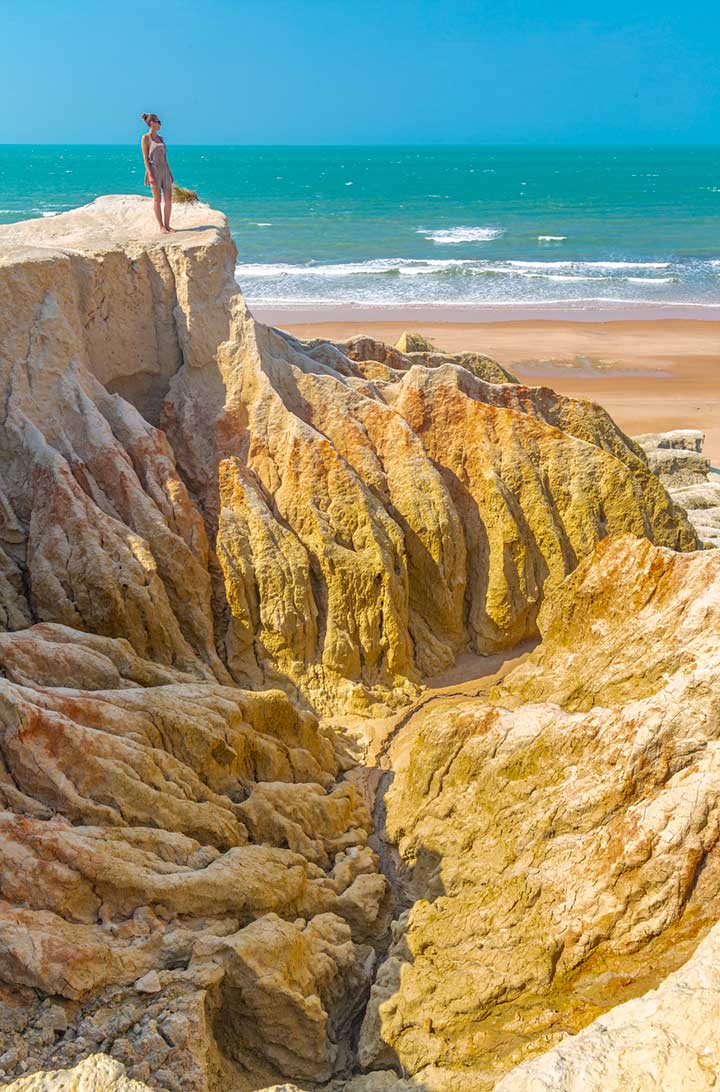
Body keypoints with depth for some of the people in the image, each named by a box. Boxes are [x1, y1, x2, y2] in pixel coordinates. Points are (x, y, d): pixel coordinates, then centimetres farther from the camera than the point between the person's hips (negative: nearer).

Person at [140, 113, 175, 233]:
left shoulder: (160, 138, 15)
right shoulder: (146, 138, -5)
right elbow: (145, 158, -10)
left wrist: (170, 173, 15)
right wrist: (150, 175, -18)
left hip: (165, 170, 7)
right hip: (154, 170, -7)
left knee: (169, 199, 2)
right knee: (157, 199, -1)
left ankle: (167, 225, 10)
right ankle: (161, 226, 4)